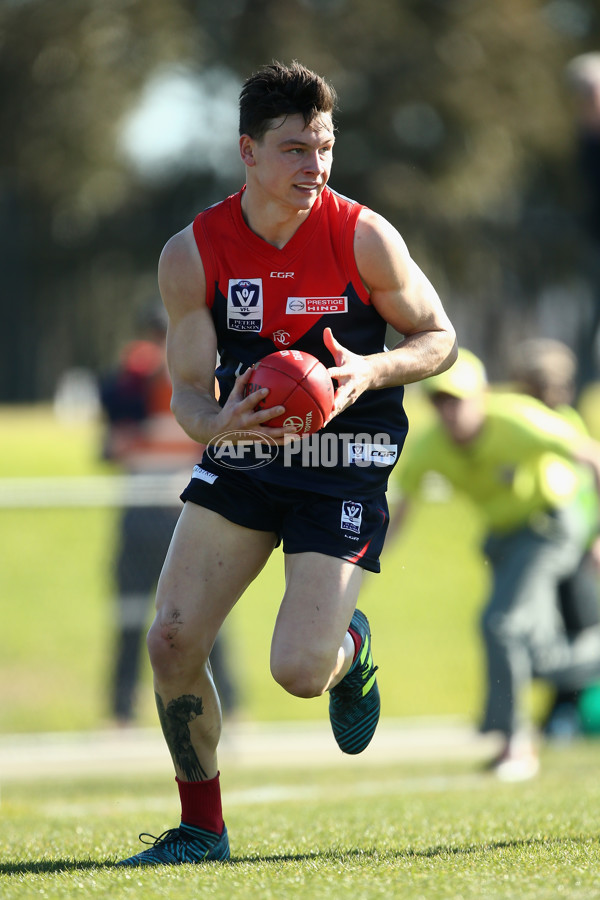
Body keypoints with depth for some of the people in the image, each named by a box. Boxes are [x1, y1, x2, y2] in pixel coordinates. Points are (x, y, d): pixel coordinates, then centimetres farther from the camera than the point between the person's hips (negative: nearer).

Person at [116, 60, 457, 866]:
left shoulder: (364, 238, -13)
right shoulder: (192, 254, -8)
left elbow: (440, 337, -1)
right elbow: (186, 389, -5)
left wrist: (373, 370, -22)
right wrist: (215, 422, -29)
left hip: (345, 469, -3)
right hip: (242, 458, 3)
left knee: (298, 670, -14)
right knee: (172, 641, -9)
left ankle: (350, 649, 27)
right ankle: (201, 826, 13)